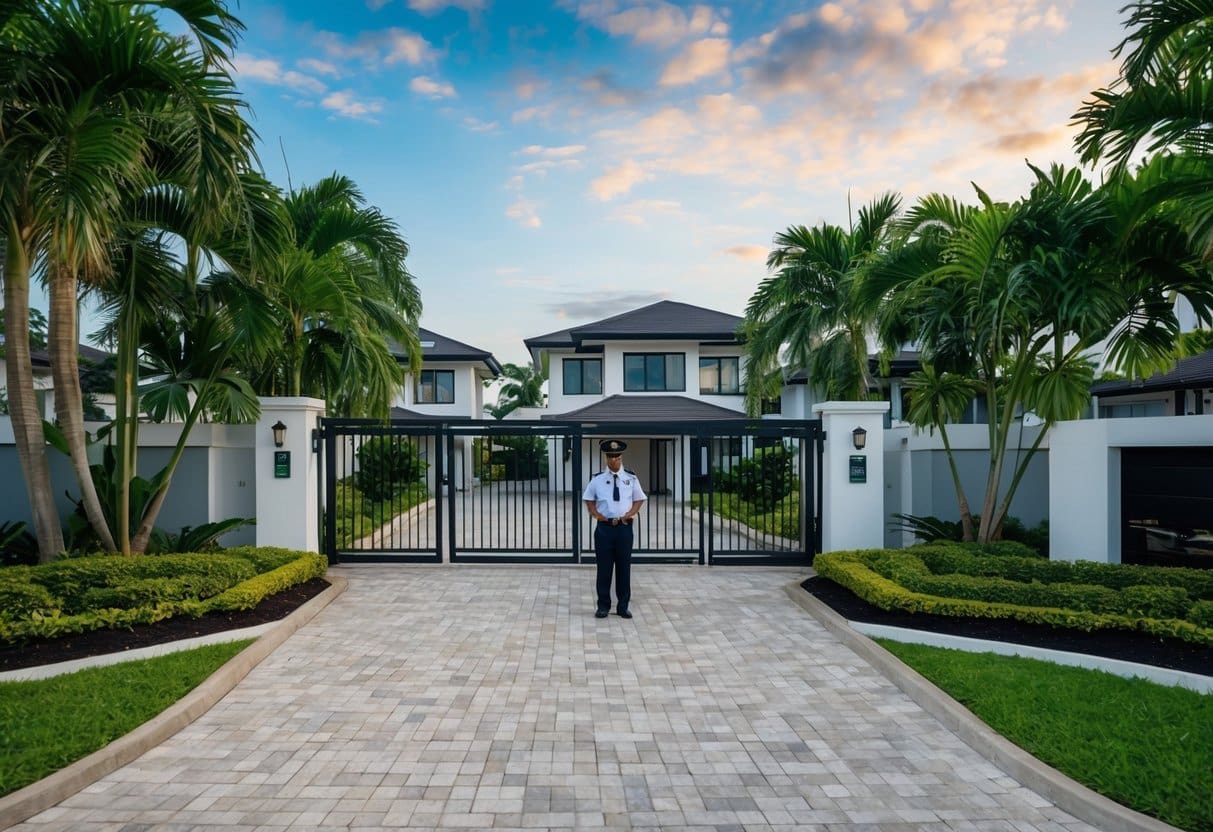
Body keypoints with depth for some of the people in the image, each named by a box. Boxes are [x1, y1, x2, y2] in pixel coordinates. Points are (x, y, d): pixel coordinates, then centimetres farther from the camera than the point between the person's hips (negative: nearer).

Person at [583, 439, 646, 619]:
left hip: (624, 527, 1)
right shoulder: (597, 479, 2)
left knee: (624, 567, 6)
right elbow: (589, 500, 11)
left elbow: (639, 500, 10)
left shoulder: (631, 478, 3)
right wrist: (596, 514, -4)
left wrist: (629, 515, -4)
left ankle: (623, 606, 17)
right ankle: (603, 606, 14)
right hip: (604, 527, 0)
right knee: (604, 568, 3)